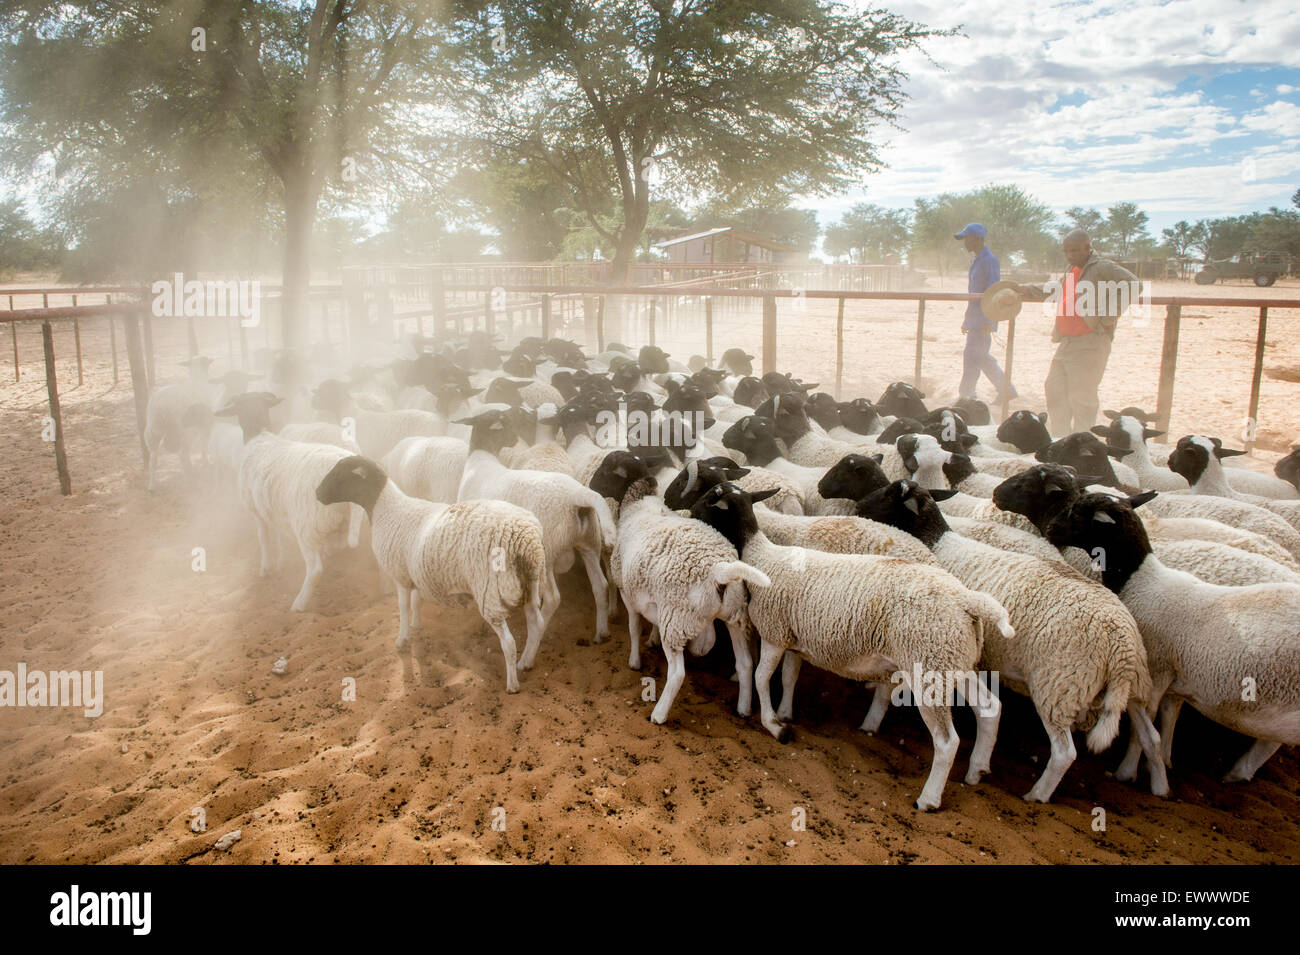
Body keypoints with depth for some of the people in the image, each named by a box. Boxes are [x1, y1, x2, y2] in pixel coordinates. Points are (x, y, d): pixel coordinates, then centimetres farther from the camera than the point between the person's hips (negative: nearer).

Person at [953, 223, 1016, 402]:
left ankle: (965, 397, -3)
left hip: (983, 318, -10)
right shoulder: (975, 260, 17)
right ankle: (1006, 390, 21)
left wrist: (988, 321, -22)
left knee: (972, 356, -8)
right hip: (974, 318, 10)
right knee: (982, 357, 13)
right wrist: (966, 320, 22)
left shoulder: (990, 260, -12)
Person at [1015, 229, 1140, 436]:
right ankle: (1060, 440, 27)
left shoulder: (1103, 268, -11)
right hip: (1066, 342, 9)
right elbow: (1053, 292, 34)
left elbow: (1132, 285, -22)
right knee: (1054, 389, 15)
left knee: (1081, 398, -6)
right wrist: (1024, 290, 26)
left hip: (1090, 343, -9)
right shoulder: (1071, 271, 17)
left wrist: (1107, 318, -22)